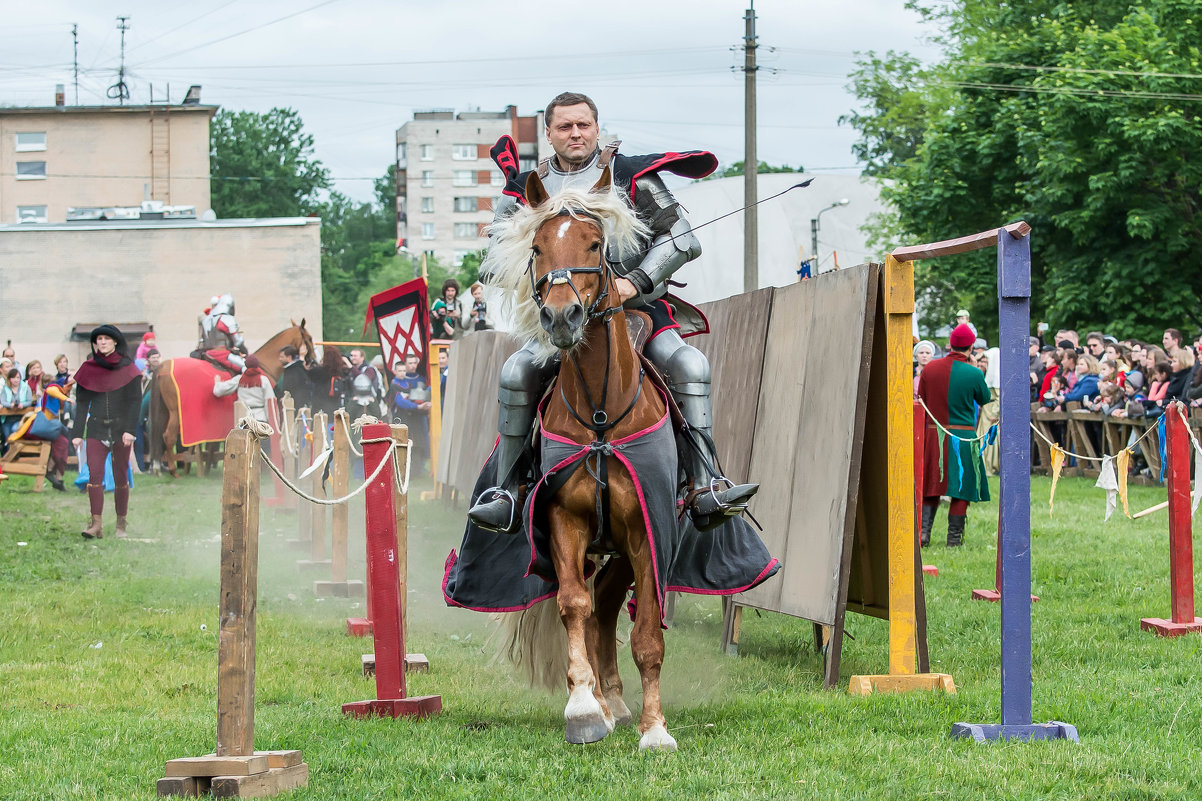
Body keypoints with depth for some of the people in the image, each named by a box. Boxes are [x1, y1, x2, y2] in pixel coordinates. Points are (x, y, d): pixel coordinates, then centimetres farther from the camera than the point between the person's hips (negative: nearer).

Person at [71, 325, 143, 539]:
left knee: (120, 477, 3)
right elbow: (82, 403, 7)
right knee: (94, 475, -12)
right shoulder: (89, 369, 7)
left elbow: (135, 401, -2)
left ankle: (121, 524, 12)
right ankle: (96, 524, -15)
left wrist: (130, 430, -12)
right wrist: (77, 433, 1)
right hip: (96, 429, 1)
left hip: (120, 429, -1)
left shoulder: (127, 368, 2)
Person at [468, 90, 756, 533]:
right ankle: (507, 494, -16)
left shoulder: (631, 176, -1)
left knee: (689, 364, -26)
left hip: (638, 307, -1)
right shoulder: (528, 189, 7)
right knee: (518, 372, -23)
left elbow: (681, 239, -5)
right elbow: (493, 264, 14)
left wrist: (636, 281, -18)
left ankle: (705, 488, -26)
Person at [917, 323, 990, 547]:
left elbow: (921, 401, 7)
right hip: (963, 436, -3)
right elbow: (985, 400, 7)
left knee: (932, 485, 12)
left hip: (933, 434, 3)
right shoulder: (974, 374, -10)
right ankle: (954, 536, 6)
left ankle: (923, 530, 2)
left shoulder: (930, 368, -1)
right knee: (961, 487, 6)